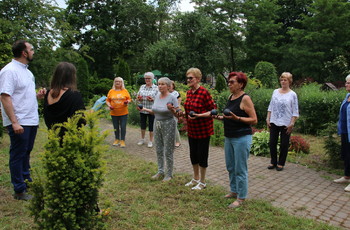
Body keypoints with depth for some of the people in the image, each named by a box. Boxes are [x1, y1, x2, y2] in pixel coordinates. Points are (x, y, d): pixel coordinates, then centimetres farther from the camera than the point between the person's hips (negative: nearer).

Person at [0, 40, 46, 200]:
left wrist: (37, 95, 1)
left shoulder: (26, 70, 14)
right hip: (19, 123, -9)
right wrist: (14, 122, -26)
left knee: (26, 153, 18)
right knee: (18, 155, 2)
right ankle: (19, 191, 13)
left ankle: (27, 181, 33)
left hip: (31, 121, 9)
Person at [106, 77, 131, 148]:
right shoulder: (111, 91, 6)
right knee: (116, 127, 11)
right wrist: (109, 105, -10)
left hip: (123, 112, -2)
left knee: (123, 127, -2)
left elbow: (129, 99, 6)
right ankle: (117, 139, 26)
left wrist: (127, 102, -15)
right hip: (114, 113, 2)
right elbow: (107, 100, 8)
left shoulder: (125, 91, 3)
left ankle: (122, 141, 8)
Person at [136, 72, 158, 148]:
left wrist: (152, 99, -22)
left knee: (151, 126, 4)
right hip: (142, 109, 4)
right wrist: (139, 98, -9)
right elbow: (138, 96, 13)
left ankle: (151, 141, 18)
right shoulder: (142, 87, 9)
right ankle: (142, 139, 31)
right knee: (143, 125, 14)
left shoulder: (156, 88, -4)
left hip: (151, 110, -4)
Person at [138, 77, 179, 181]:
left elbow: (177, 114, -13)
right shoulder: (157, 96, 6)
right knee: (158, 150, 14)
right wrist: (144, 109, 6)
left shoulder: (172, 97, -13)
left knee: (168, 151, 2)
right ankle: (160, 171, 29)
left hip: (168, 125, -6)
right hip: (157, 124, 7)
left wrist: (171, 109, -32)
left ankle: (169, 174, 17)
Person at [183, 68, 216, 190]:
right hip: (192, 129, 7)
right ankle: (195, 179, 34)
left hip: (203, 130, -7)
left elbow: (213, 110, -15)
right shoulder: (189, 92, 7)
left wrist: (198, 115, -25)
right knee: (193, 155, 16)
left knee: (202, 155, 4)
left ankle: (202, 182, 21)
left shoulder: (204, 92, -17)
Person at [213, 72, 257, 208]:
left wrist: (237, 118, -26)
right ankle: (234, 191, 35)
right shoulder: (231, 97, 10)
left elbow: (254, 120, -16)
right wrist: (218, 117, 3)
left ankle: (241, 198, 15)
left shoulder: (245, 99, -14)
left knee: (240, 169, 1)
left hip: (242, 138, -8)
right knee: (230, 167, 18)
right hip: (229, 137, 8)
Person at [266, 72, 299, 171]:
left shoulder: (292, 94, -4)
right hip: (274, 122, 4)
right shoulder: (275, 92, 7)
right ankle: (273, 162, 22)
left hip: (286, 124, -3)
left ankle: (281, 163, 20)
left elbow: (295, 112, -5)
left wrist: (292, 124, -11)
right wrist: (268, 119, 5)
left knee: (284, 144, 6)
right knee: (272, 142, 7)